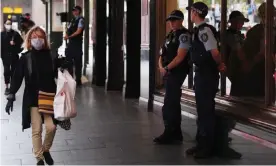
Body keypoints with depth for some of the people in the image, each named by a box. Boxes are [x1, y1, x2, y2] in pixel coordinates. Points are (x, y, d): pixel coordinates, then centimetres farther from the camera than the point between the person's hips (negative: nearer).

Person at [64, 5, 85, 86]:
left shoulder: (80, 20, -9)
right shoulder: (72, 20, 15)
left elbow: (78, 31, -18)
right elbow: (69, 30, 15)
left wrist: (69, 36, -19)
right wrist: (67, 35, -6)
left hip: (77, 43, -8)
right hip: (71, 42, 8)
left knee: (77, 62, -2)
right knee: (68, 60, 12)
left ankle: (78, 80, 6)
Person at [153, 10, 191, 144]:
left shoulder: (184, 35, -11)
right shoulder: (170, 35, 17)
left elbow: (180, 57, -20)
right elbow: (162, 55, 15)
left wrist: (167, 68, -15)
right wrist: (161, 67, -4)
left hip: (177, 73, -9)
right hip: (170, 73, 9)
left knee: (169, 105, -9)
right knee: (174, 103, 13)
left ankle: (169, 134, -4)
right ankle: (176, 133, 20)